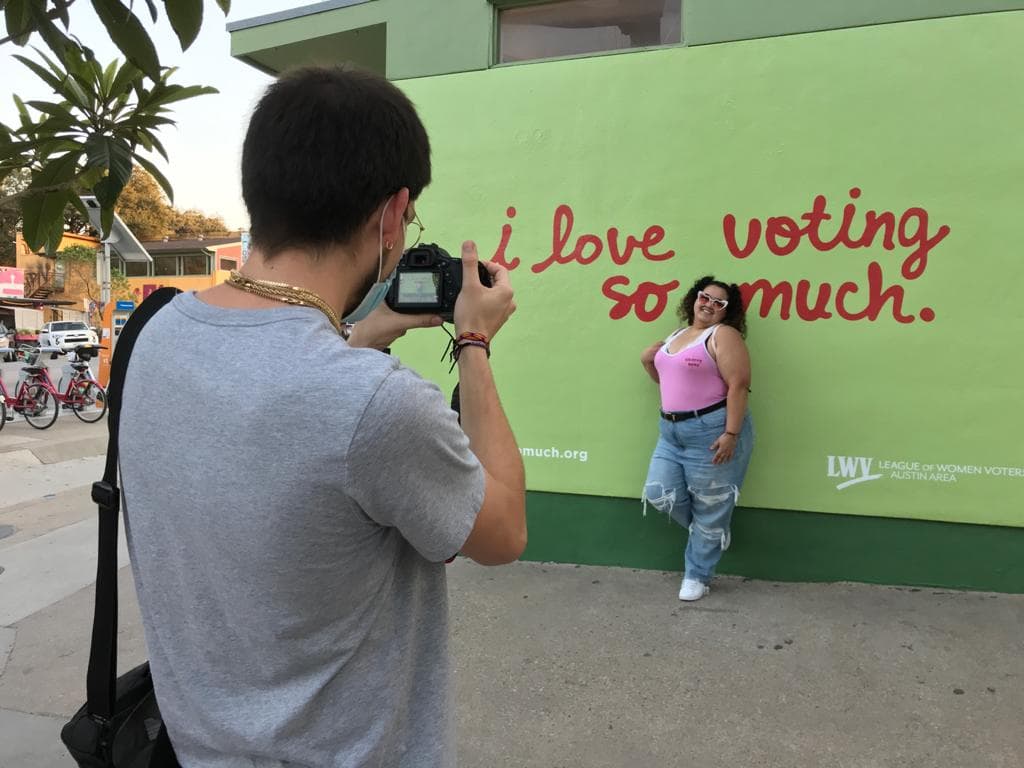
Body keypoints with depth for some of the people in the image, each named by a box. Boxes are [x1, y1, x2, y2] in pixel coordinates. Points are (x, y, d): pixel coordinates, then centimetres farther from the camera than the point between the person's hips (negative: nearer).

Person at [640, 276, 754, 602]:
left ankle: (696, 576, 19)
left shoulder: (724, 335, -8)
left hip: (712, 432, -8)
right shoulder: (676, 336, 16)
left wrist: (731, 434, -23)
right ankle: (710, 531, 31)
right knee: (659, 494, 6)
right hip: (671, 431, 8)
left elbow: (738, 385, -17)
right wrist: (649, 362, 15)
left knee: (709, 508, 3)